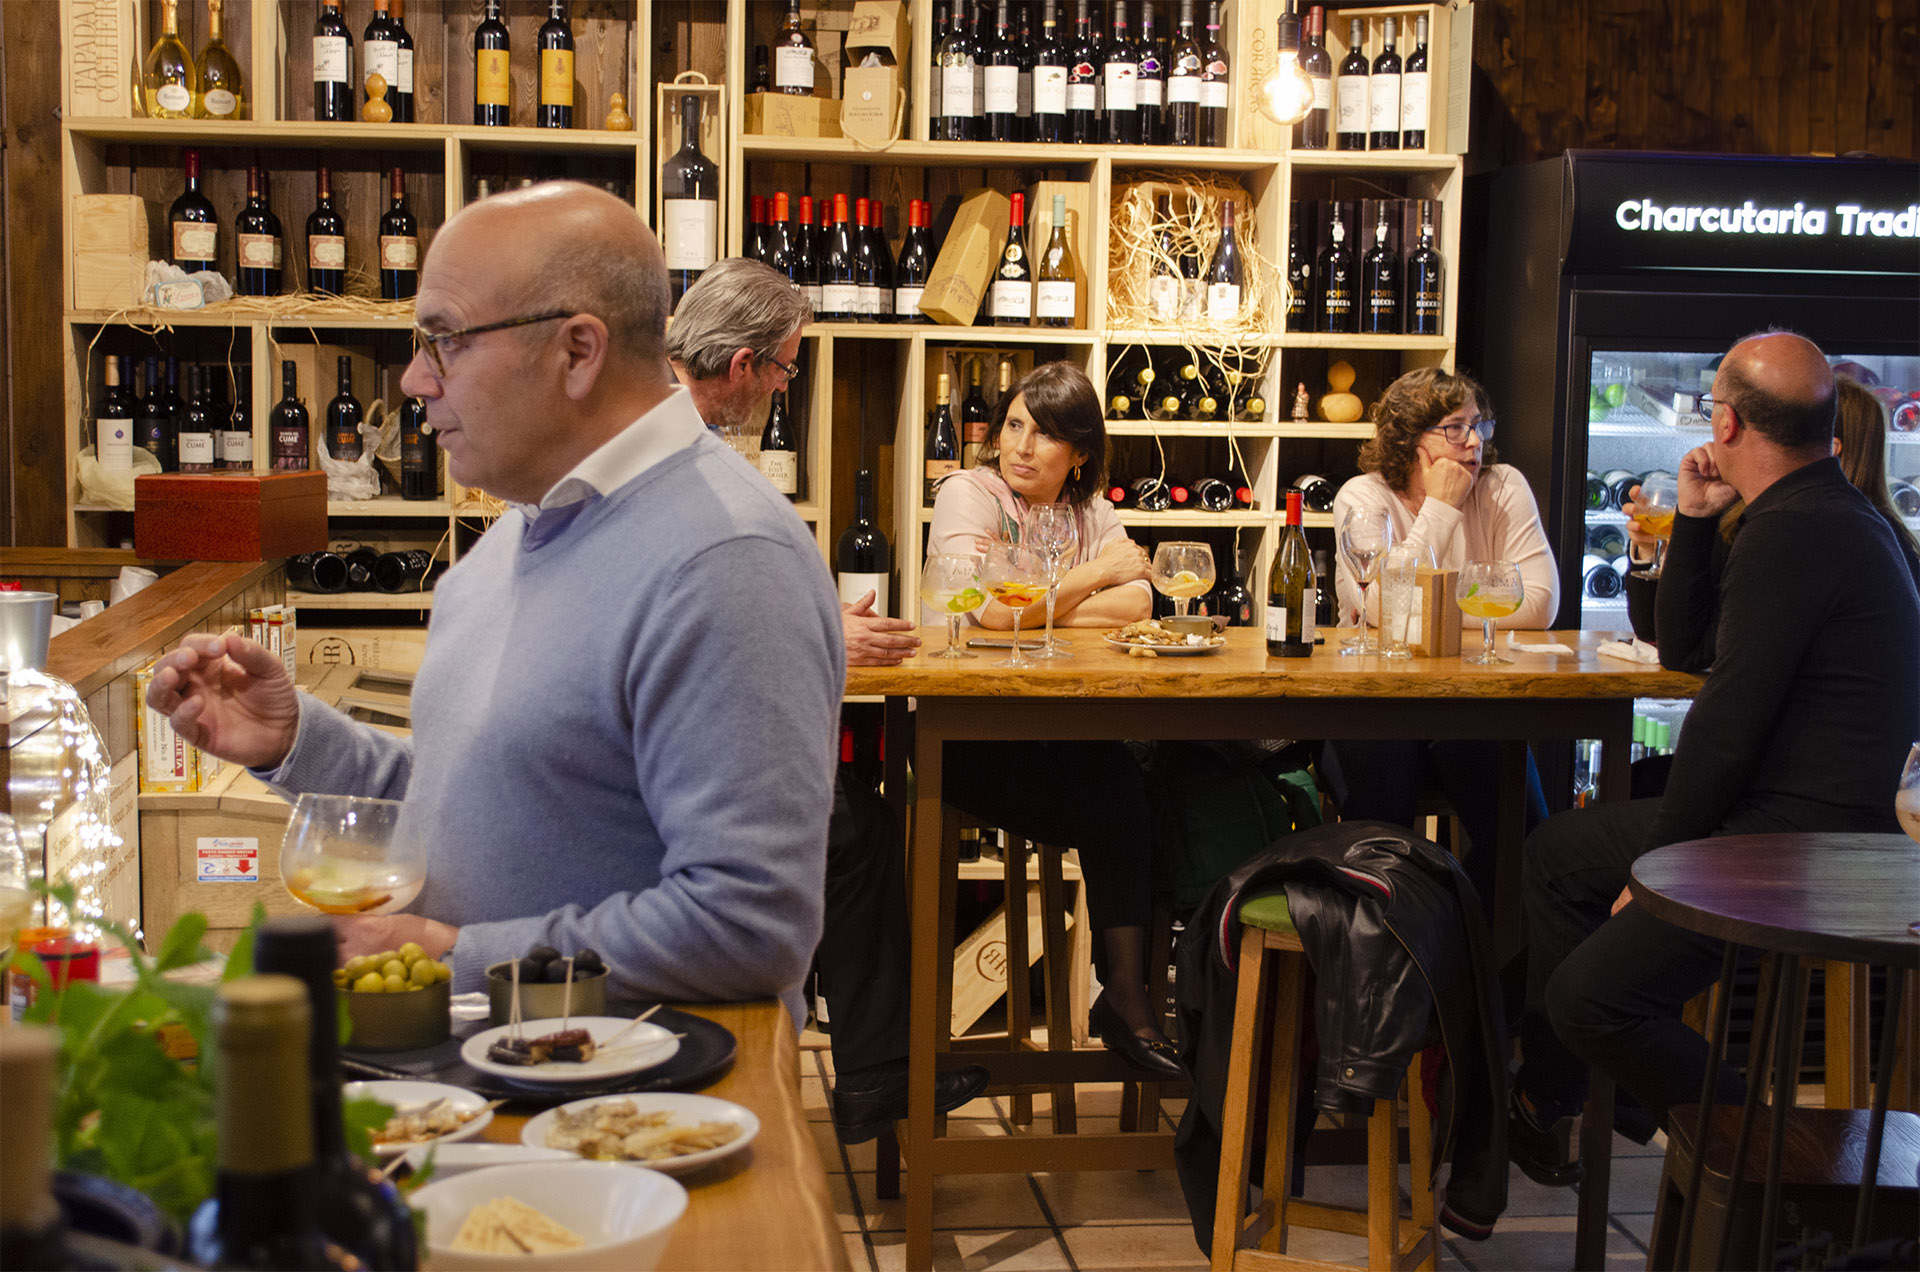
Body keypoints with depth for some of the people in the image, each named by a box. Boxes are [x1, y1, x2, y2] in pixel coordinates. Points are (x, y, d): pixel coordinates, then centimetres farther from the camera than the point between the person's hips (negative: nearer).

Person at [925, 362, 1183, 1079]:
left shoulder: (1088, 509, 13)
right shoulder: (968, 493, -6)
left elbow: (1136, 604, -1)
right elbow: (992, 608, -21)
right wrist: (1096, 572, -9)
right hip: (963, 734, -5)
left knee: (1143, 784, -22)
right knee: (1115, 802, -24)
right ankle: (1126, 998, -10)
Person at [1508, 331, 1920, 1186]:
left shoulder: (1791, 533, -20)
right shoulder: (1831, 514, 14)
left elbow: (1726, 724, -22)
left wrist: (1656, 868, -11)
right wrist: (1694, 521, 11)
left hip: (1797, 843, -11)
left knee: (1591, 997, -16)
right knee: (1558, 852, 20)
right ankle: (1547, 1100, 26)